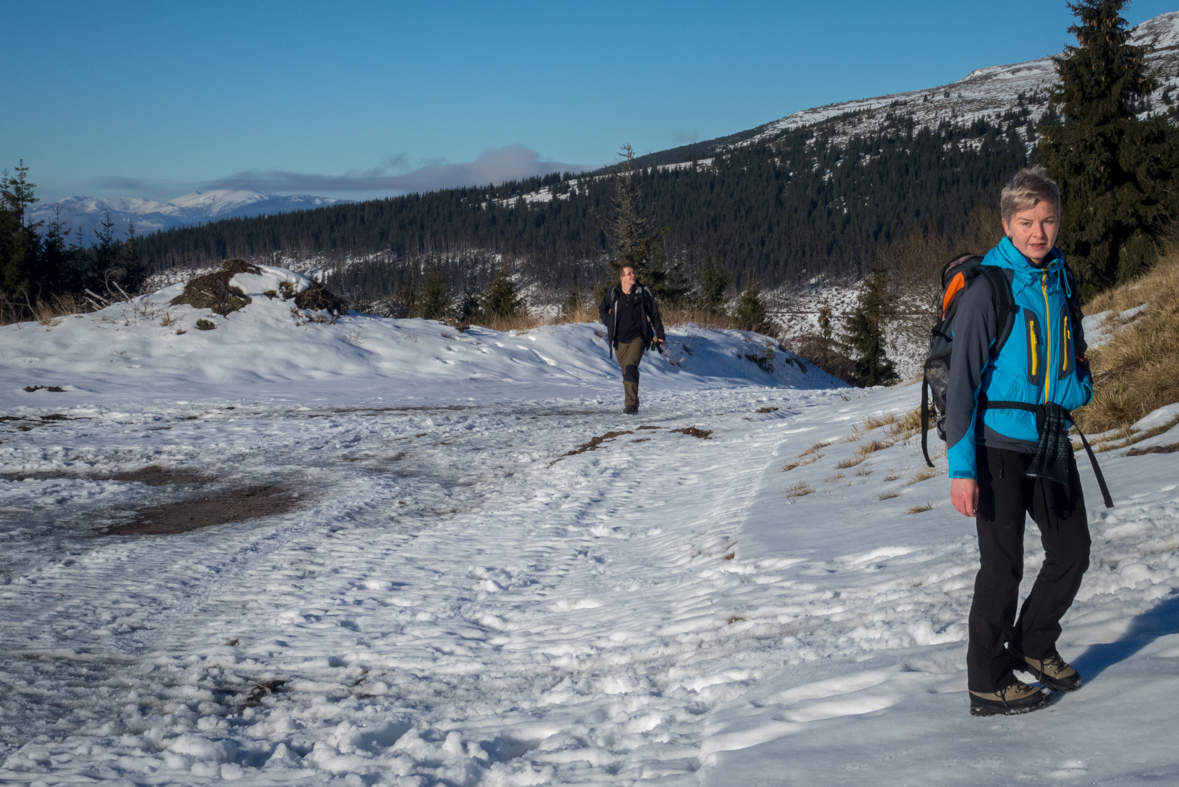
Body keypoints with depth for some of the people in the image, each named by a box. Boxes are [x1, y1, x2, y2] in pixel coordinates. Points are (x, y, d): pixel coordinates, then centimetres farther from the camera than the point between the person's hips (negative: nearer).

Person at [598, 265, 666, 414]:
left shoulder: (643, 293, -5)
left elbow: (655, 314, 2)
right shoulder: (613, 294, 0)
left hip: (638, 337, -3)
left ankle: (631, 404, -22)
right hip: (620, 340, 3)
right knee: (626, 372, 8)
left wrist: (660, 335, -1)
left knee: (631, 367, -22)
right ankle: (632, 404, 22)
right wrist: (609, 324, 7)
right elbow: (602, 309, 20)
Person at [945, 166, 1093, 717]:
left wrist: (1077, 388, 3)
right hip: (1000, 441, -7)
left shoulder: (1061, 279, 7)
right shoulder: (987, 287, -14)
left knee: (1072, 552, 14)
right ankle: (989, 684, 13)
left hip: (1051, 440, 7)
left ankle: (1033, 645, 35)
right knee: (1003, 566, 0)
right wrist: (961, 465, -19)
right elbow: (962, 380, -15)